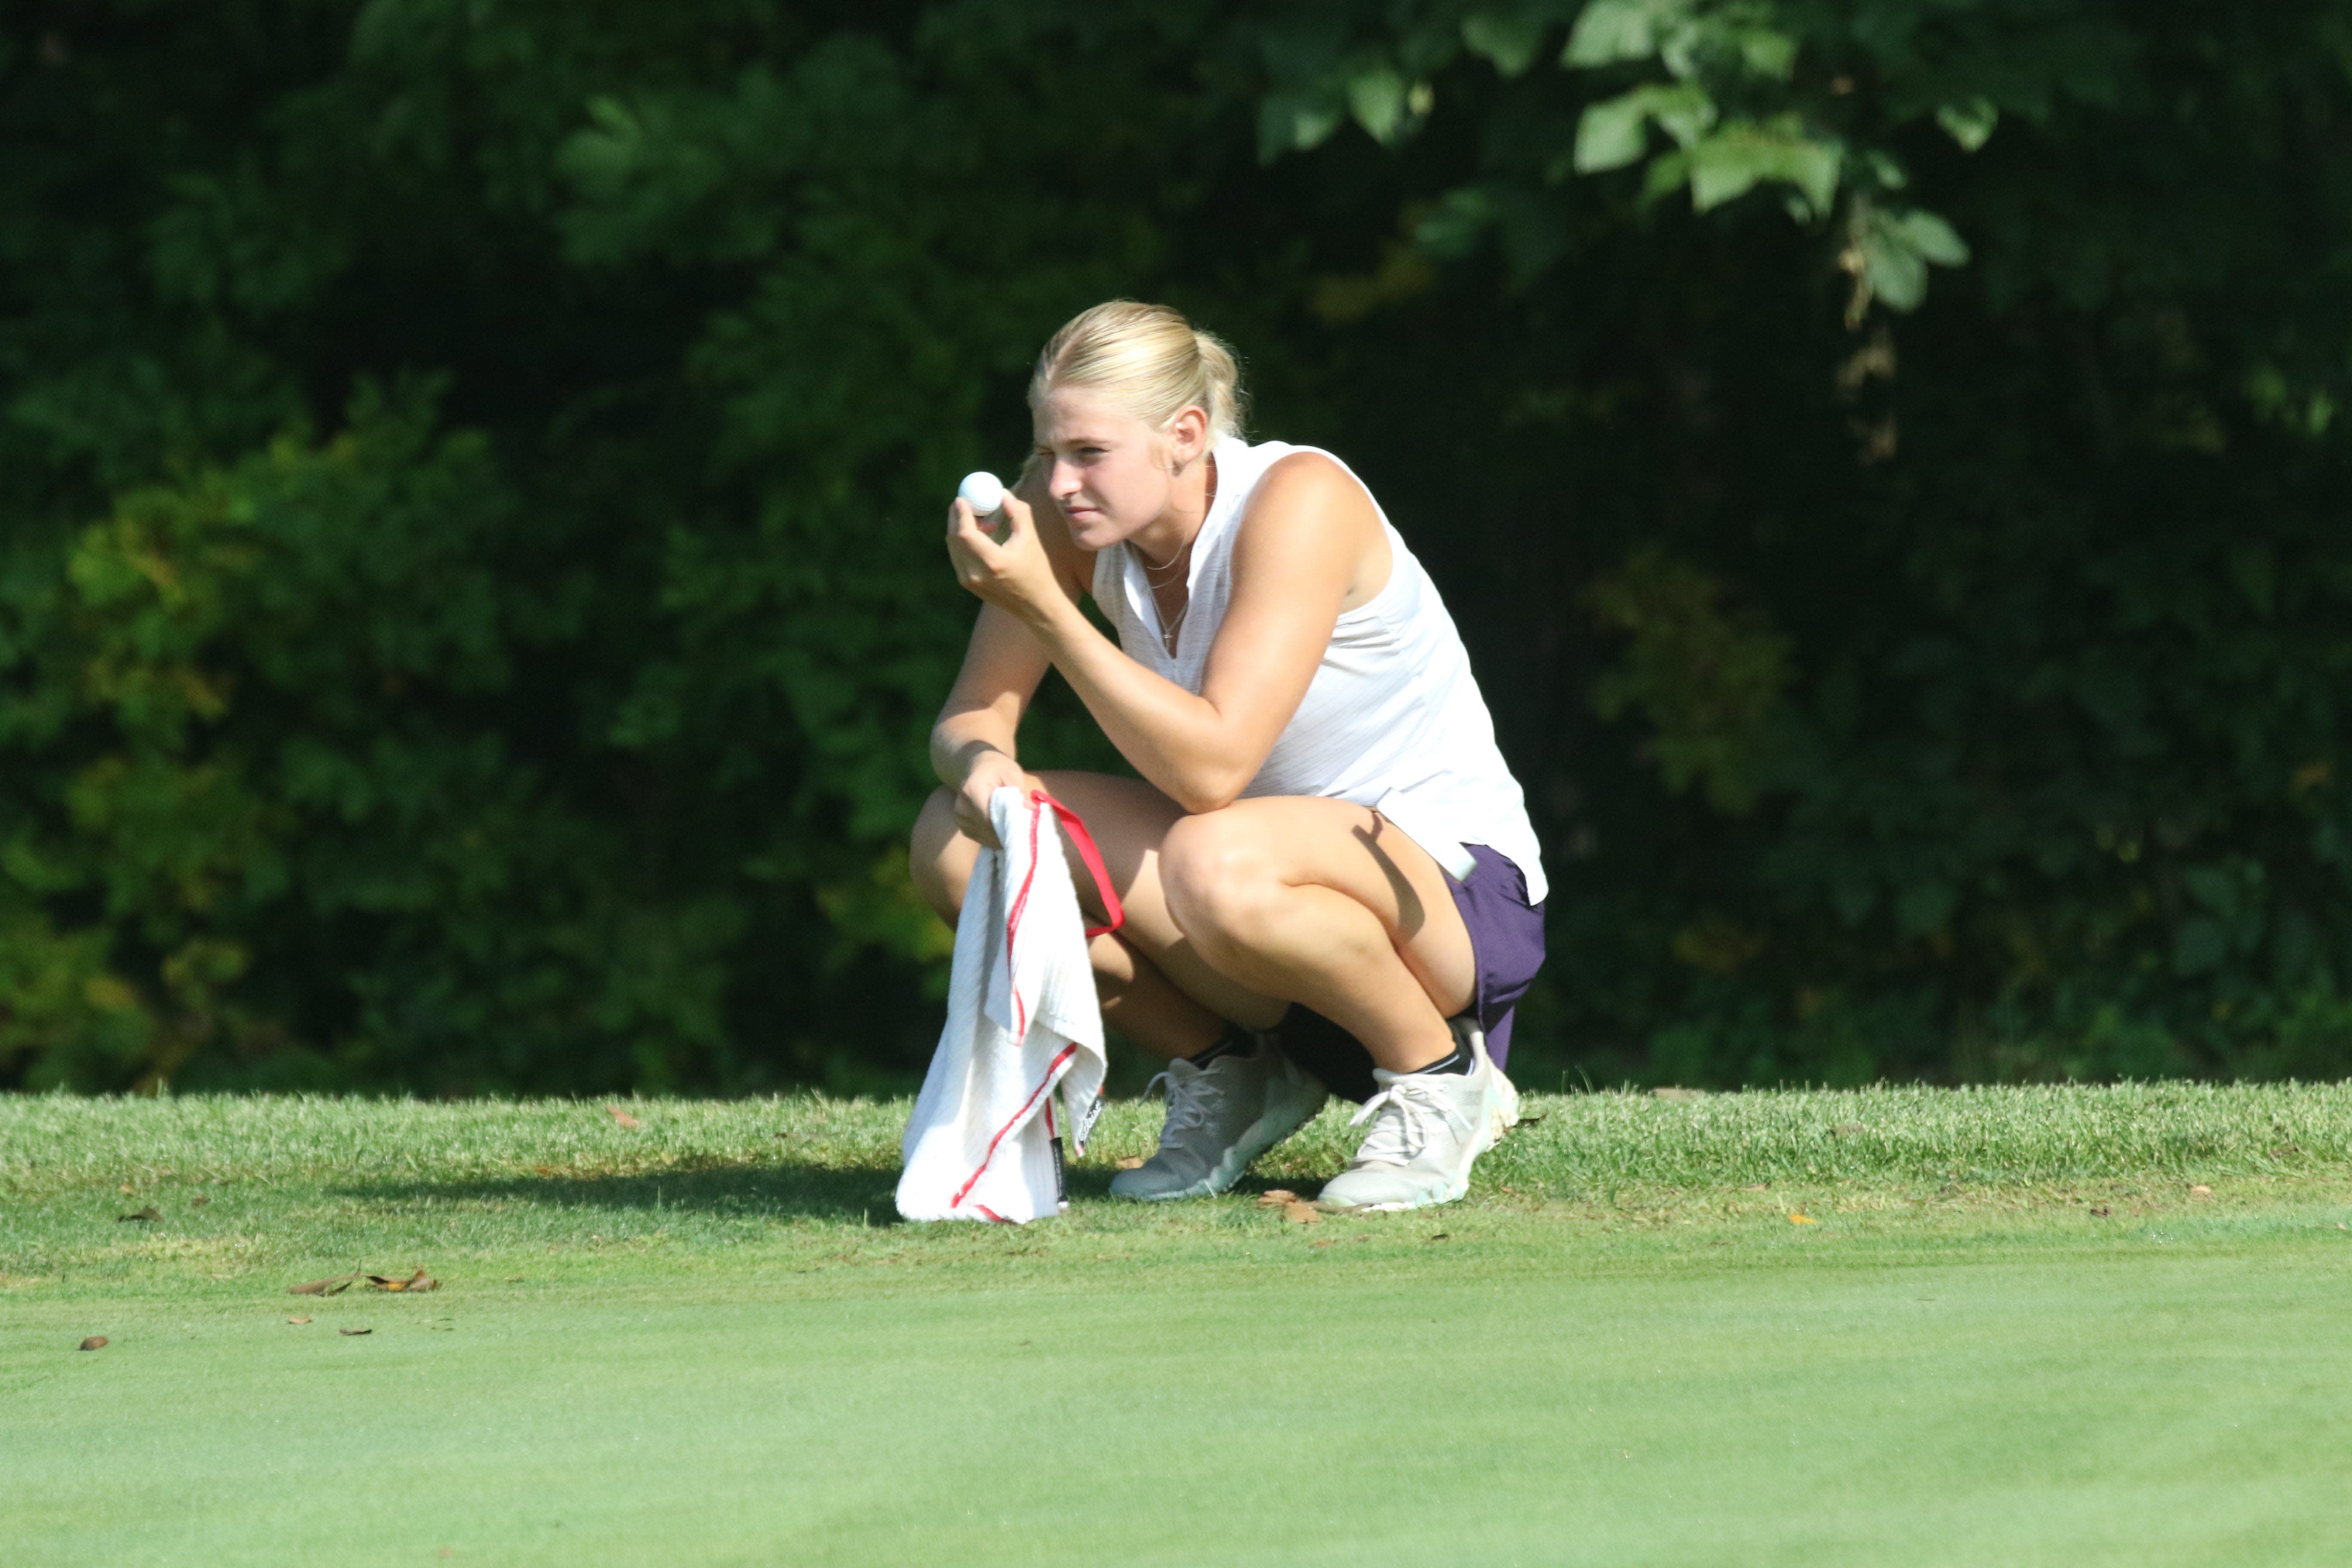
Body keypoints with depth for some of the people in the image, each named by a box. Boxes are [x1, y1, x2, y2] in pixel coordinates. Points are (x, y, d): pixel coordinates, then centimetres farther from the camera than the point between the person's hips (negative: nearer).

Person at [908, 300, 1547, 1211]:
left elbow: (1211, 768, -32)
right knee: (957, 838, -13)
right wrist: (981, 762, -25)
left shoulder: (1299, 502, -24)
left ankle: (1439, 1077, -11)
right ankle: (1226, 1075, 5)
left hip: (1452, 890, -7)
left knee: (1217, 864, -39)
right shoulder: (1076, 510, -6)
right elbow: (969, 717, -1)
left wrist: (1045, 608, -35)